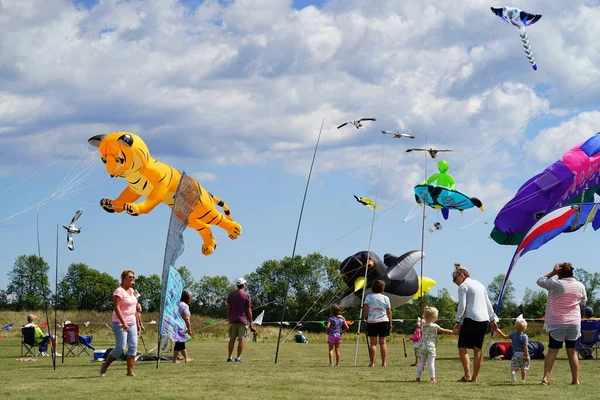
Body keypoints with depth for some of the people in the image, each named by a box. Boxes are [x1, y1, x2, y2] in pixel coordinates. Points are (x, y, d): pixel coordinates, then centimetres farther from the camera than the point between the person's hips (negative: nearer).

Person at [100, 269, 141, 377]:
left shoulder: (132, 291, 14)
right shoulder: (119, 291, -12)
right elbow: (116, 308, -20)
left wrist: (137, 322, 19)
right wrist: (124, 323, -27)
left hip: (131, 323, 8)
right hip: (120, 323, -8)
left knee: (133, 346, -3)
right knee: (120, 348, -9)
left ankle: (130, 371, -2)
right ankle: (105, 365, 11)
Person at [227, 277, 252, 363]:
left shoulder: (231, 294, 5)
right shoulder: (247, 296, -7)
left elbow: (228, 308, 6)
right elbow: (249, 310, -7)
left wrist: (229, 318, 16)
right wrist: (250, 322, -1)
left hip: (233, 320, 4)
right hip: (243, 320, -4)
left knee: (232, 339, 9)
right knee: (241, 339, 0)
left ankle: (230, 357, 8)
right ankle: (238, 357, -3)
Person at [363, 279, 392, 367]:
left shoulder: (369, 297, -1)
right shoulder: (385, 298, 2)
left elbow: (365, 310, -6)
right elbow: (389, 312, 3)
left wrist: (365, 317, 10)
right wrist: (390, 323, 11)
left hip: (372, 321, -1)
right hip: (383, 321, 1)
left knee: (373, 343, 0)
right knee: (383, 342, 6)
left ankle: (372, 363, -5)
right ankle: (384, 362, 5)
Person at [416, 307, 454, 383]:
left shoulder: (423, 325, 7)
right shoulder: (434, 326, -9)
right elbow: (444, 331, -1)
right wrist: (452, 331, 10)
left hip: (422, 345, 6)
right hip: (430, 345, -6)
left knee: (422, 362, 12)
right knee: (431, 362, -5)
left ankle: (418, 377, 12)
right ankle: (432, 378, -6)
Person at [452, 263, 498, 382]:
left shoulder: (463, 286, -2)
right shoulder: (479, 284, 20)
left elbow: (462, 306, -10)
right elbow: (488, 303, 21)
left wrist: (458, 322, -6)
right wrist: (493, 319, 22)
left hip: (471, 319, -7)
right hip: (484, 319, 7)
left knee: (462, 347, -2)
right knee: (478, 348, 9)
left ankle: (467, 375, -15)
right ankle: (475, 377, 8)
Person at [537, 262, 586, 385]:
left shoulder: (555, 284, -13)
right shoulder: (580, 286, -1)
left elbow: (540, 281, 1)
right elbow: (583, 301, 16)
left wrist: (553, 272, 3)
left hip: (557, 323, -3)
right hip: (574, 323, 3)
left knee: (552, 351, 3)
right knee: (572, 352, 9)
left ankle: (546, 377, -5)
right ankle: (575, 379, 8)